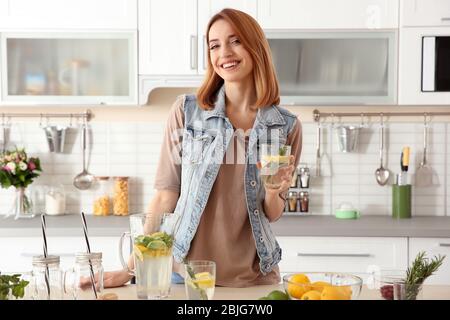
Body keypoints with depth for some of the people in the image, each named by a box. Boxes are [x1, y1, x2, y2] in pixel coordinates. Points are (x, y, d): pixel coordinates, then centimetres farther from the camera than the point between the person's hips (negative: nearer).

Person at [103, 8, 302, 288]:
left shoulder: (287, 126, -2)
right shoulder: (186, 111, -5)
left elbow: (272, 214, 5)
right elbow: (166, 194, -4)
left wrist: (274, 192, -16)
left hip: (253, 278, 1)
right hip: (187, 273, -1)